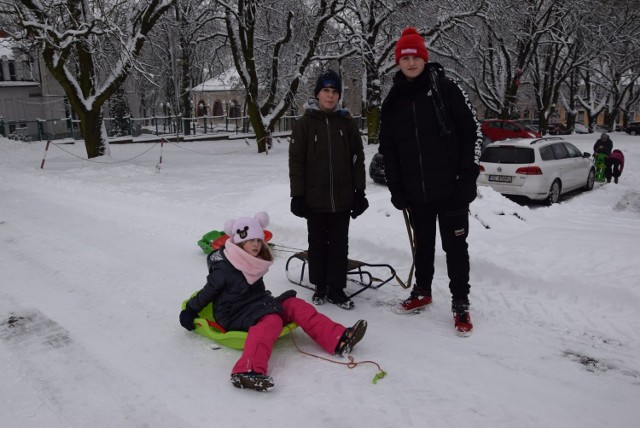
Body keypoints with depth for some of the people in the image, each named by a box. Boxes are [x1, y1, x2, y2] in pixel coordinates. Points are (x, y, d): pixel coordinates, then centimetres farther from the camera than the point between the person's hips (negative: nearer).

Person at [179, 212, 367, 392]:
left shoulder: (254, 262, 6)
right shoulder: (224, 269, -15)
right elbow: (208, 292, -4)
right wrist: (190, 311, 4)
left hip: (257, 306, 8)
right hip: (234, 316, -8)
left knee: (295, 305, -11)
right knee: (271, 321, -36)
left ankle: (339, 340, -22)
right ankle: (248, 371, -60)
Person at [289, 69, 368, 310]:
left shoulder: (347, 122, 5)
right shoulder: (305, 123, -1)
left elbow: (357, 159, 6)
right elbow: (296, 162, -3)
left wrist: (359, 192, 3)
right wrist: (297, 195, -8)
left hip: (342, 198, 2)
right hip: (315, 198, -1)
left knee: (339, 245, 7)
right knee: (317, 244, 10)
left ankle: (337, 289, 17)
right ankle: (320, 287, 23)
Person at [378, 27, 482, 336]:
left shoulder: (446, 89, -4)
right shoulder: (392, 102, 7)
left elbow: (472, 133, -5)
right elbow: (387, 148, 10)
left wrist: (468, 178, -10)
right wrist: (395, 188, 5)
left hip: (450, 188, -3)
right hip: (415, 192, 4)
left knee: (455, 246, 4)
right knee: (423, 243, 17)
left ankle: (460, 303, 17)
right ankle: (422, 291, 36)